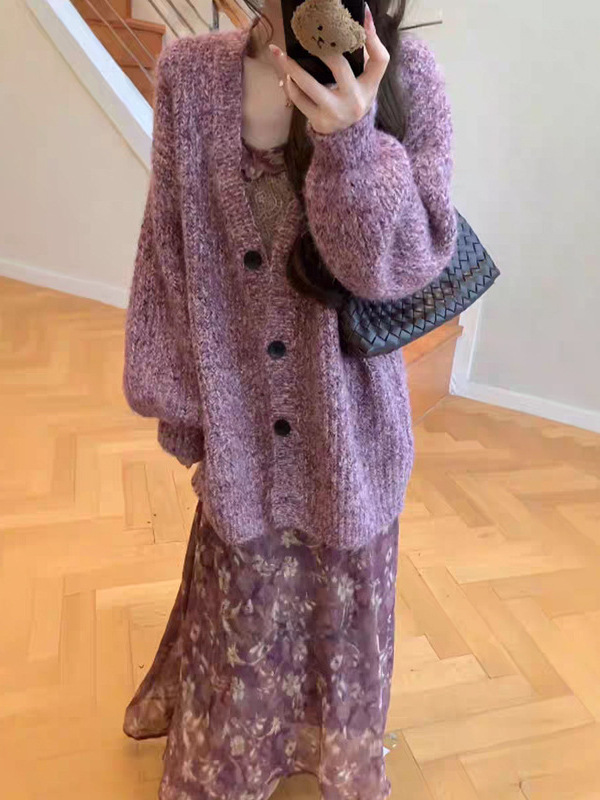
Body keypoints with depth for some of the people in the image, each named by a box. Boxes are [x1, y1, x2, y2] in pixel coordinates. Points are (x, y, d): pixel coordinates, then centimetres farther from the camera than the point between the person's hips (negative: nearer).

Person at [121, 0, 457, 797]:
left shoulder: (405, 74, -9)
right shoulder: (192, 74, -7)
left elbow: (410, 262, -14)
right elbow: (169, 247, -2)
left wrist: (352, 142, -32)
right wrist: (180, 403, 0)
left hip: (349, 422, 0)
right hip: (241, 416, 1)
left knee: (341, 598, 21)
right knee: (243, 603, 21)